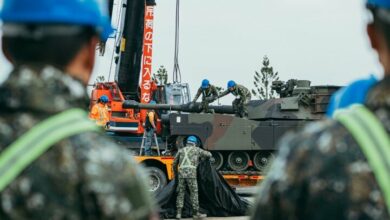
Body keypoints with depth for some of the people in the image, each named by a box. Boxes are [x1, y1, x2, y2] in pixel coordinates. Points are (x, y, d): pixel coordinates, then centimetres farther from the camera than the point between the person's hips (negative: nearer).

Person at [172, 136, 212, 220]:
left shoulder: (181, 150, 22)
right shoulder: (196, 150, 14)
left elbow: (174, 164, 25)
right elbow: (209, 155, 17)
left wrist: (175, 174, 38)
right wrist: (203, 157, 39)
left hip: (181, 173, 3)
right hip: (191, 173, -3)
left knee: (180, 193, 7)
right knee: (194, 193, 3)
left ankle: (178, 213, 1)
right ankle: (196, 213, 6)